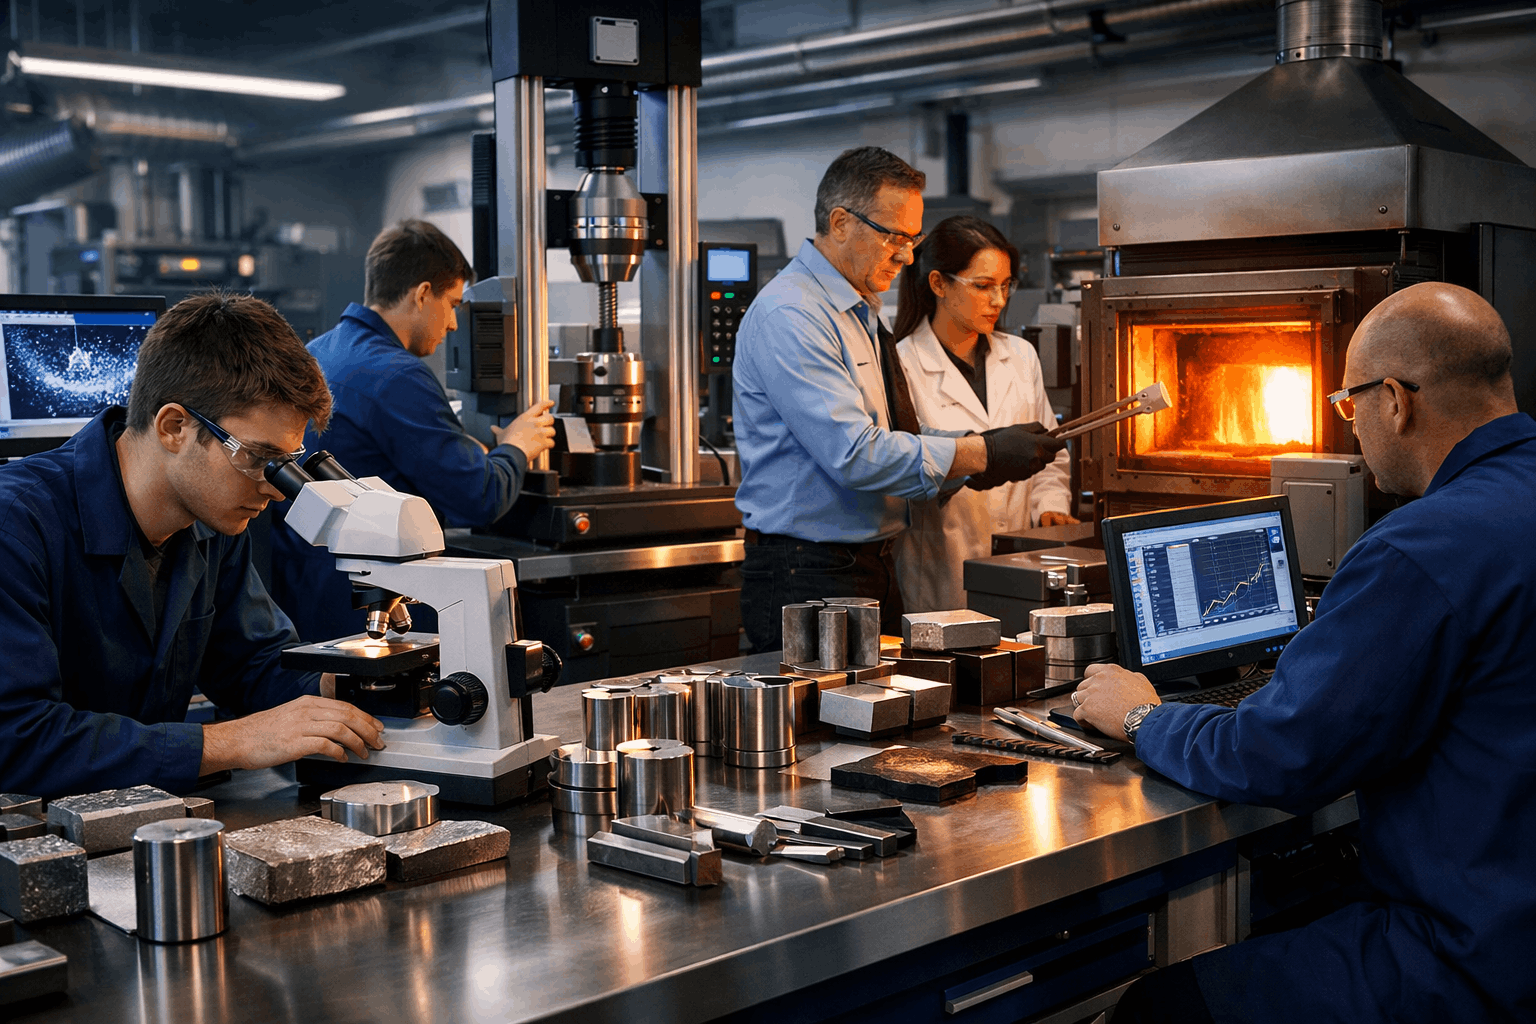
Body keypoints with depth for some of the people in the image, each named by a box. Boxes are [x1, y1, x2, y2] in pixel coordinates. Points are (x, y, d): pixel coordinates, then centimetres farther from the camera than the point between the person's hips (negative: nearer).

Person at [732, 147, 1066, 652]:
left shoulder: (864, 312, 17)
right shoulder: (788, 316, -16)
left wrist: (973, 448, -1)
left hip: (875, 569, 9)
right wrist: (982, 456, -21)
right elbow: (853, 454, -24)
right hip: (807, 578, -9)